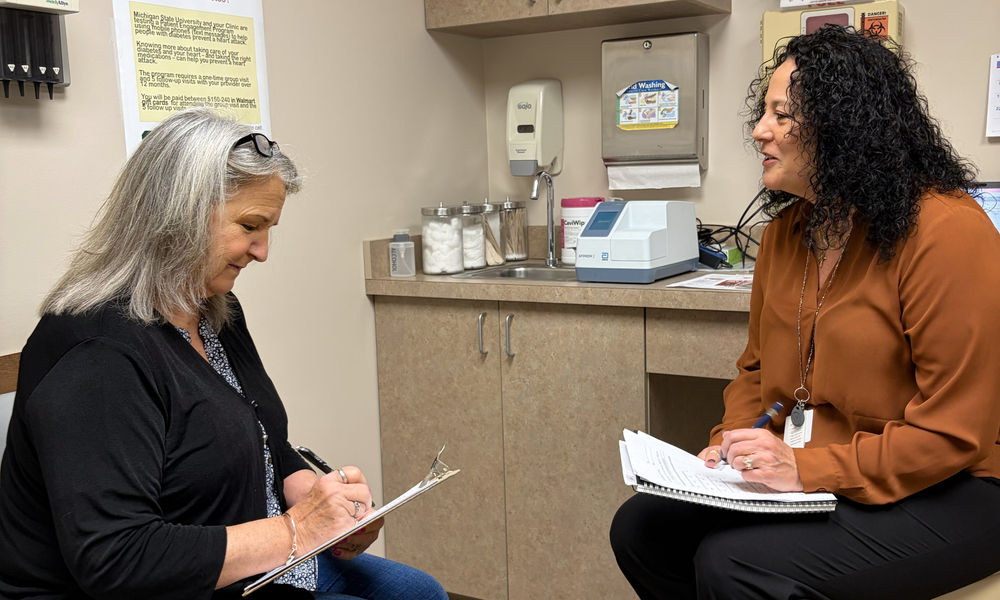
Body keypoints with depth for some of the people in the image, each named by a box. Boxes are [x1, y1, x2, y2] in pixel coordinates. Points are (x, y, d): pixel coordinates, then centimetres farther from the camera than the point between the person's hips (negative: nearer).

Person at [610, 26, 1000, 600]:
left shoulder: (947, 230, -18)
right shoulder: (785, 228, 8)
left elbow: (952, 433, -19)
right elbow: (758, 367, 17)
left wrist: (807, 468, -23)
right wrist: (732, 443, -2)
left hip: (941, 493, -7)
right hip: (797, 473, 8)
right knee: (641, 526, -4)